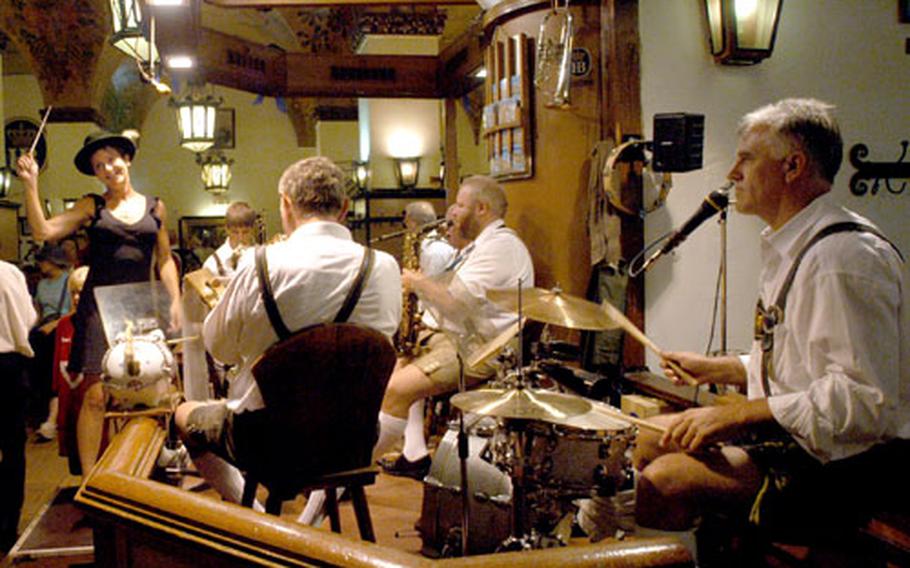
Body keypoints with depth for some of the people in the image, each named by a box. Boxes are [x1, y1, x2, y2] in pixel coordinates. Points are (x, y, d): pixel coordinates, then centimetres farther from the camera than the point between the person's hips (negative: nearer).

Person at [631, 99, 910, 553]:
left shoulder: (846, 257, -22)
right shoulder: (791, 247, 13)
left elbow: (865, 399, -29)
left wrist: (737, 415, -26)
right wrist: (718, 369, 15)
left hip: (843, 464, -11)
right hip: (790, 432, 11)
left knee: (665, 481, -24)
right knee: (649, 442, 11)